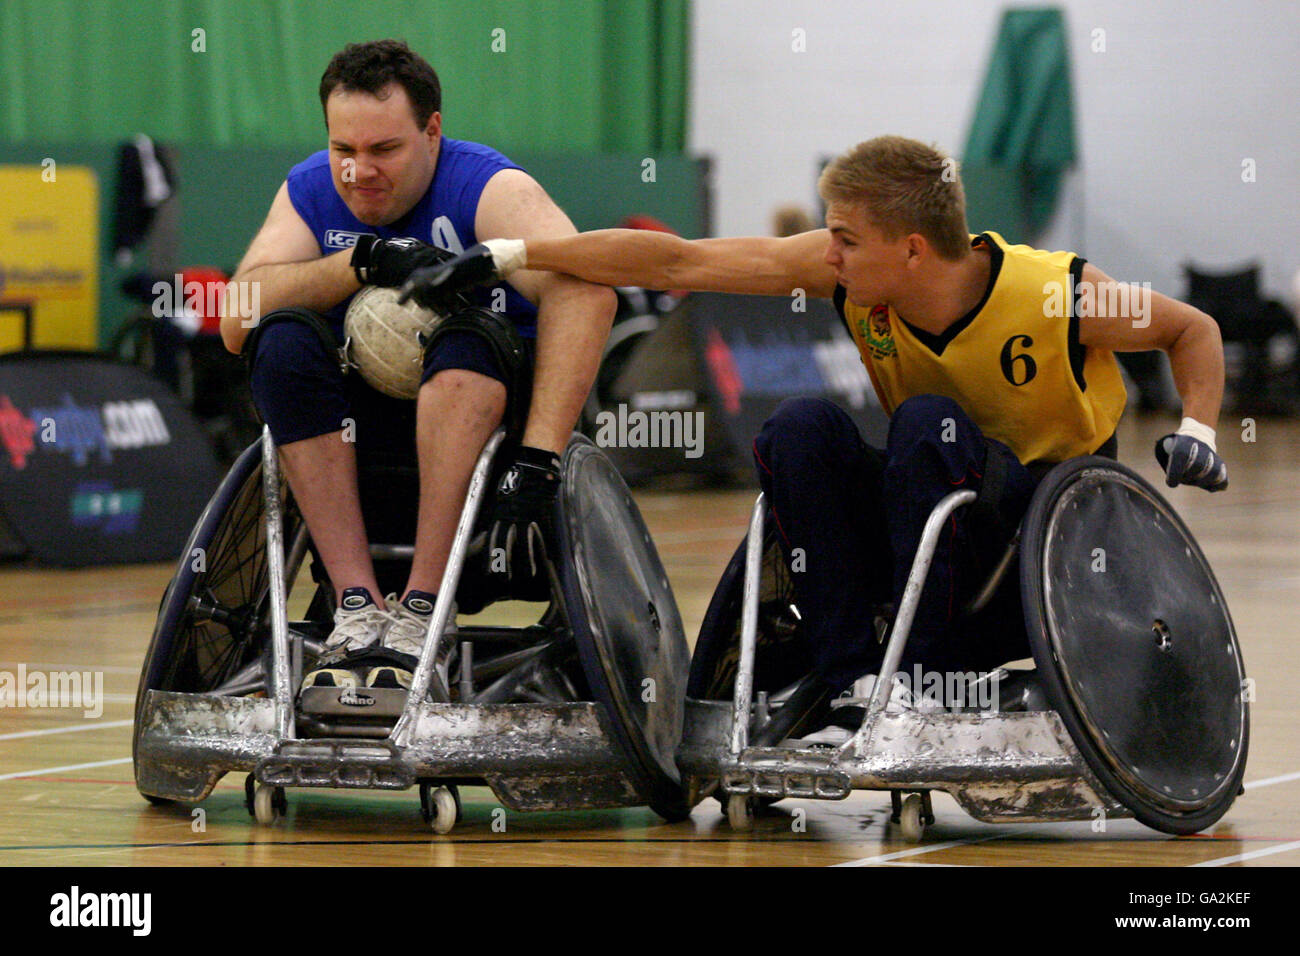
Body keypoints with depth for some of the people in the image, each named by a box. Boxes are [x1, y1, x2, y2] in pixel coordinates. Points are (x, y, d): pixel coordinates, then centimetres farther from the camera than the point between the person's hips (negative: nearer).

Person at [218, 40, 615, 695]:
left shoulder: (489, 188, -14)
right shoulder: (309, 191, 1)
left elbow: (585, 290, -33)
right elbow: (235, 320, -13)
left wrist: (536, 462, -44)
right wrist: (364, 261, -26)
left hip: (482, 404, -4)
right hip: (358, 429, 4)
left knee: (466, 335, -34)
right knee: (284, 339, -24)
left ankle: (420, 614, -39)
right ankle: (358, 610, -31)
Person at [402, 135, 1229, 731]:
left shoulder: (1059, 294, -23)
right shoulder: (848, 270, -14)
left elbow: (1194, 330, -5)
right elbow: (678, 264, -13)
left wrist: (1197, 433, -23)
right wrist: (506, 258, -14)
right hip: (939, 506, 5)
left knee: (928, 425, -32)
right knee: (802, 428, -21)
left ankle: (918, 674, -26)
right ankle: (846, 673, -19)